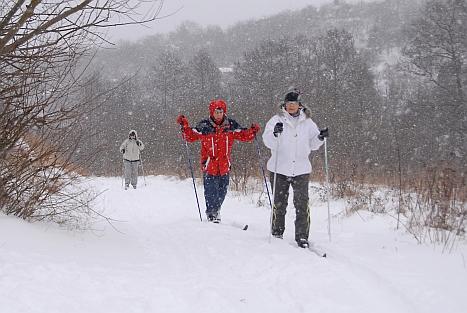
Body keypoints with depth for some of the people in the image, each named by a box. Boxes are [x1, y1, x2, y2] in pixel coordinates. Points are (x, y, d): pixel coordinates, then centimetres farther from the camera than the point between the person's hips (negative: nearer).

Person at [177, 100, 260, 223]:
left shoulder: (231, 125, 1)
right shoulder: (204, 126, -4)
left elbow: (244, 136, 6)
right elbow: (190, 136, 4)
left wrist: (252, 131, -11)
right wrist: (184, 126, -9)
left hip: (225, 165, 3)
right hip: (209, 165, -3)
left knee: (222, 191, 13)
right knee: (211, 191, -6)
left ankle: (216, 210, 35)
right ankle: (211, 214, 10)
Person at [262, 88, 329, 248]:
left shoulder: (307, 122, 9)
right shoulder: (277, 120, 2)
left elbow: (313, 144, 12)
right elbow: (268, 141, -8)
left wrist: (320, 137, -8)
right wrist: (275, 134, -28)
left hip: (301, 169, 1)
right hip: (279, 169, -1)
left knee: (302, 204, -4)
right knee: (279, 204, 7)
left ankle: (302, 237, 0)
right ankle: (277, 234, 21)